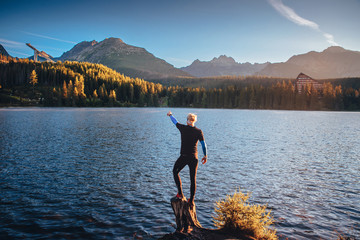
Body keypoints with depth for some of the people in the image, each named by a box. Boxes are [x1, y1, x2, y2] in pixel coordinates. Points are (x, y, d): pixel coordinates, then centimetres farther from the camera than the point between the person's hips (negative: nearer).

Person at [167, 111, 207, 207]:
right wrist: (205, 156, 7)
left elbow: (175, 121, 14)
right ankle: (191, 200, 15)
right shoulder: (198, 131, -3)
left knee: (175, 171, 23)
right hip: (194, 158, 1)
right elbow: (203, 144, -4)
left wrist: (170, 115, 33)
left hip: (183, 157, -1)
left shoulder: (183, 128, -4)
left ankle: (180, 193, 17)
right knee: (193, 179, 11)